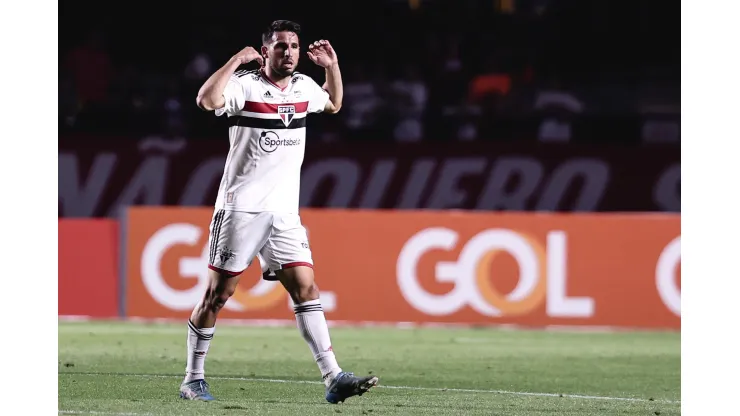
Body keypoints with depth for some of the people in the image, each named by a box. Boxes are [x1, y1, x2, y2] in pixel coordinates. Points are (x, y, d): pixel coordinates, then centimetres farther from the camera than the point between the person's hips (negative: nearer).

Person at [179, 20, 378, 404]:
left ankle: (334, 378, -11)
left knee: (306, 289, -5)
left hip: (284, 213, 5)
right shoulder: (246, 85, -9)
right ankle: (193, 379, 11)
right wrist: (237, 60, -24)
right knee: (218, 294, 0)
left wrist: (332, 66, 17)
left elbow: (334, 104, 32)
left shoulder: (303, 87, 10)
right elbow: (207, 100, -30)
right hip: (241, 209, -5)